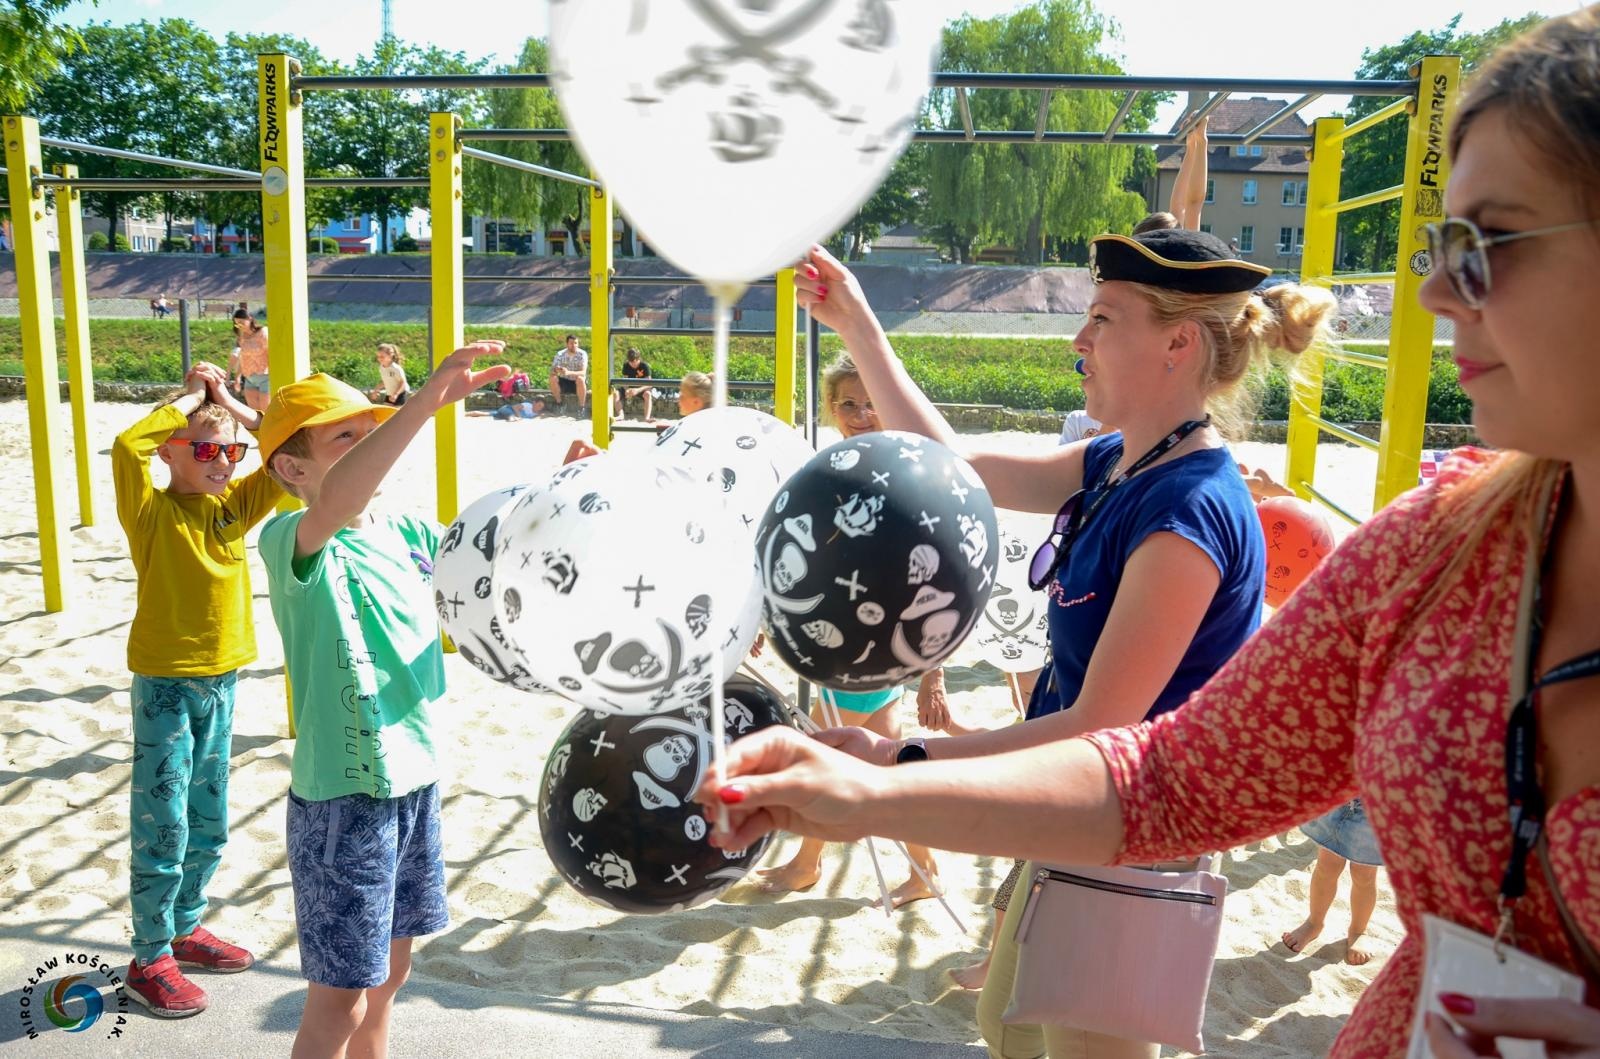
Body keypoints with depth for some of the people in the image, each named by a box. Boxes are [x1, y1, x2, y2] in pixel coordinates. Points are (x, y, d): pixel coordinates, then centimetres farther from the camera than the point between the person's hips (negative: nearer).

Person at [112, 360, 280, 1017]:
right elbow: (127, 446, -29)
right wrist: (189, 396, -17)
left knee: (208, 826, 17)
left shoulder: (236, 505, 4)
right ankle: (150, 960, 14)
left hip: (222, 680, 6)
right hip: (166, 684, -6)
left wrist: (232, 405, -5)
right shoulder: (152, 511, -11)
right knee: (163, 827, 0)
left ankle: (186, 930, 35)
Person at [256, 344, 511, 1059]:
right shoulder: (289, 539, -16)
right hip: (341, 794, -7)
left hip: (415, 778, 7)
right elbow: (333, 504, -39)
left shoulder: (406, 532, 4)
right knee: (339, 1000, 5)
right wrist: (430, 396, -48)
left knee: (388, 972, 22)